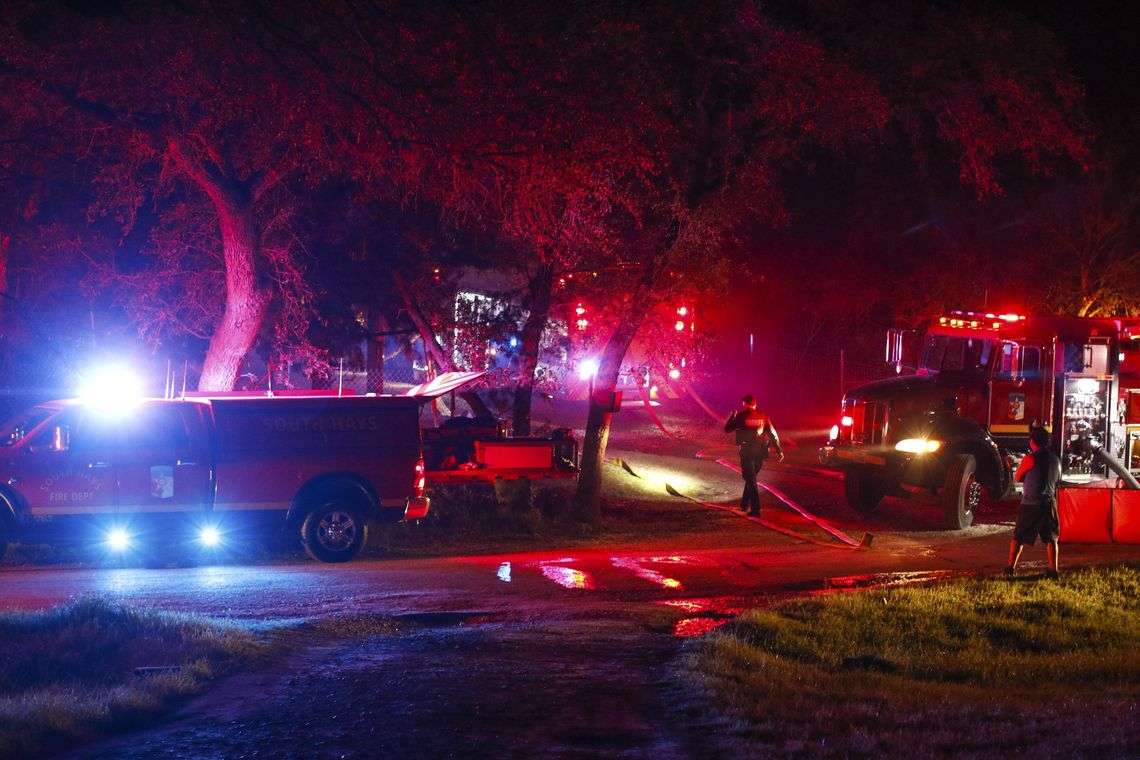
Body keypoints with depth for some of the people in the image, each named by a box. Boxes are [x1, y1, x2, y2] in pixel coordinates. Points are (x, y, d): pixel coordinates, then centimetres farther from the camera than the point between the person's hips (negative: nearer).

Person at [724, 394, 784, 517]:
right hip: (760, 451, 4)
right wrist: (778, 450, 6)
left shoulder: (741, 416, -4)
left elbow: (727, 429, 3)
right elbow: (773, 434, 3)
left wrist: (732, 416, 19)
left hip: (747, 451, -4)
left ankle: (755, 509, -8)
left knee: (751, 480, 0)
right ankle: (745, 503, 32)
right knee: (751, 477, 22)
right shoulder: (763, 417, 6)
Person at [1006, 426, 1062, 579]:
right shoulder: (1055, 459, 6)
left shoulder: (1030, 458, -13)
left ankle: (1010, 567, 5)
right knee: (1051, 538, 9)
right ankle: (1053, 570, 2)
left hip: (1031, 504, -4)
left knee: (1018, 537, 6)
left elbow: (1017, 478, -1)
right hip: (1049, 503, 4)